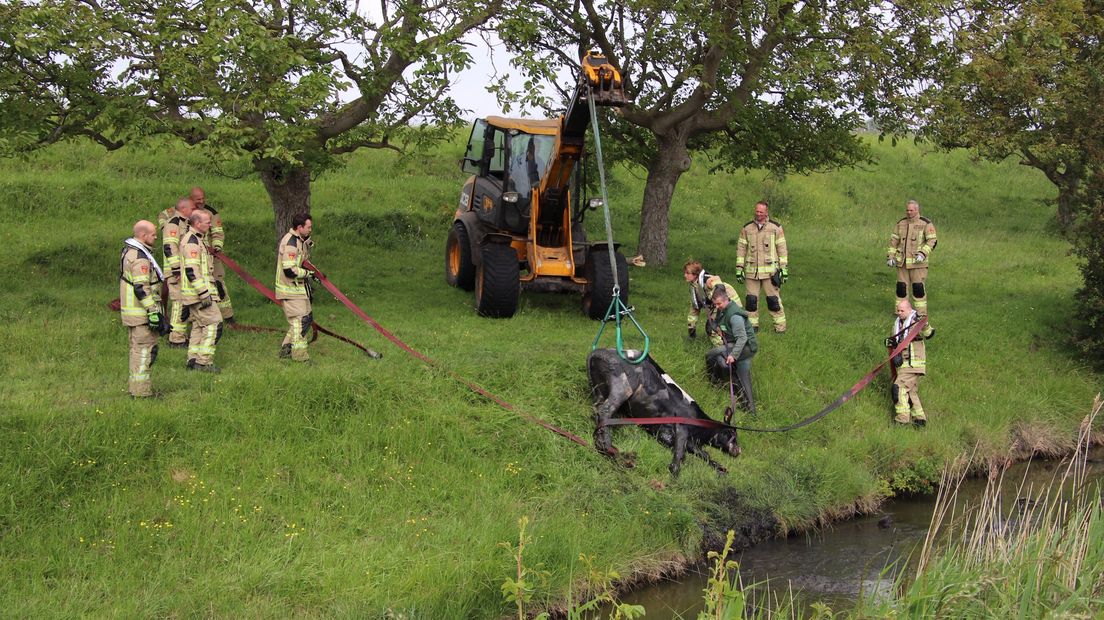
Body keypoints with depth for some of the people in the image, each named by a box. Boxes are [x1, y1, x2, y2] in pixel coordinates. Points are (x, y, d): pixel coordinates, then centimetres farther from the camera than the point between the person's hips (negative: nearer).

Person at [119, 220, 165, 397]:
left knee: (137, 349, 18)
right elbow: (141, 289, -25)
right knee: (145, 349, -4)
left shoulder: (128, 251, 13)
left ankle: (134, 386, 26)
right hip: (141, 312, -10)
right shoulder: (140, 258, -20)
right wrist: (154, 312, -22)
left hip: (129, 310, 10)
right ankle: (141, 390, 0)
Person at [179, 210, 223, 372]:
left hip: (196, 294, 11)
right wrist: (204, 294, -24)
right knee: (214, 323, -9)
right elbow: (192, 271, -24)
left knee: (198, 325, 13)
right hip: (198, 292, -11)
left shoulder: (197, 239, 17)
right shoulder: (192, 242, -17)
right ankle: (204, 361, -8)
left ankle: (193, 360, 16)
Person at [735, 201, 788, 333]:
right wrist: (739, 268, 5)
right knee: (751, 299, 5)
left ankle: (780, 325, 6)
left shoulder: (775, 227, 2)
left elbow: (782, 249, 4)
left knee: (773, 299, -2)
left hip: (770, 271, -2)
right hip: (751, 271, 3)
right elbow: (741, 248, 10)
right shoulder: (746, 228, 8)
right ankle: (752, 325, 14)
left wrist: (784, 268, 0)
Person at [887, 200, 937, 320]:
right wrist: (890, 256, 7)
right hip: (902, 261, 5)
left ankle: (921, 313, 1)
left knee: (918, 287, -6)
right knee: (901, 286, 7)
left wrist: (923, 253, -20)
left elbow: (932, 240, -8)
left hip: (917, 262, -5)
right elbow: (894, 240, 15)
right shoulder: (901, 223, 11)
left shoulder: (926, 223, -4)